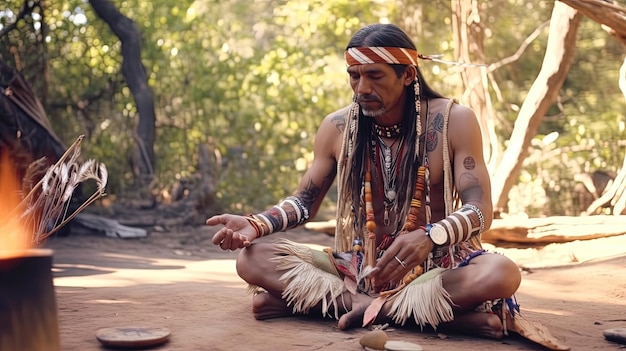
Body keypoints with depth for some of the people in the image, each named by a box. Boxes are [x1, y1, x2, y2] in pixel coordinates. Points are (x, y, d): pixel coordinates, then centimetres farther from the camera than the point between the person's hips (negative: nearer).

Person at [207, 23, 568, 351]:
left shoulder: (454, 120, -7)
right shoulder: (336, 127, 1)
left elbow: (480, 210, -13)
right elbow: (305, 201, 9)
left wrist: (429, 237, -35)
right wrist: (256, 224, -13)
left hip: (434, 266, -2)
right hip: (356, 266, 3)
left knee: (501, 273, -35)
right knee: (254, 258, -19)